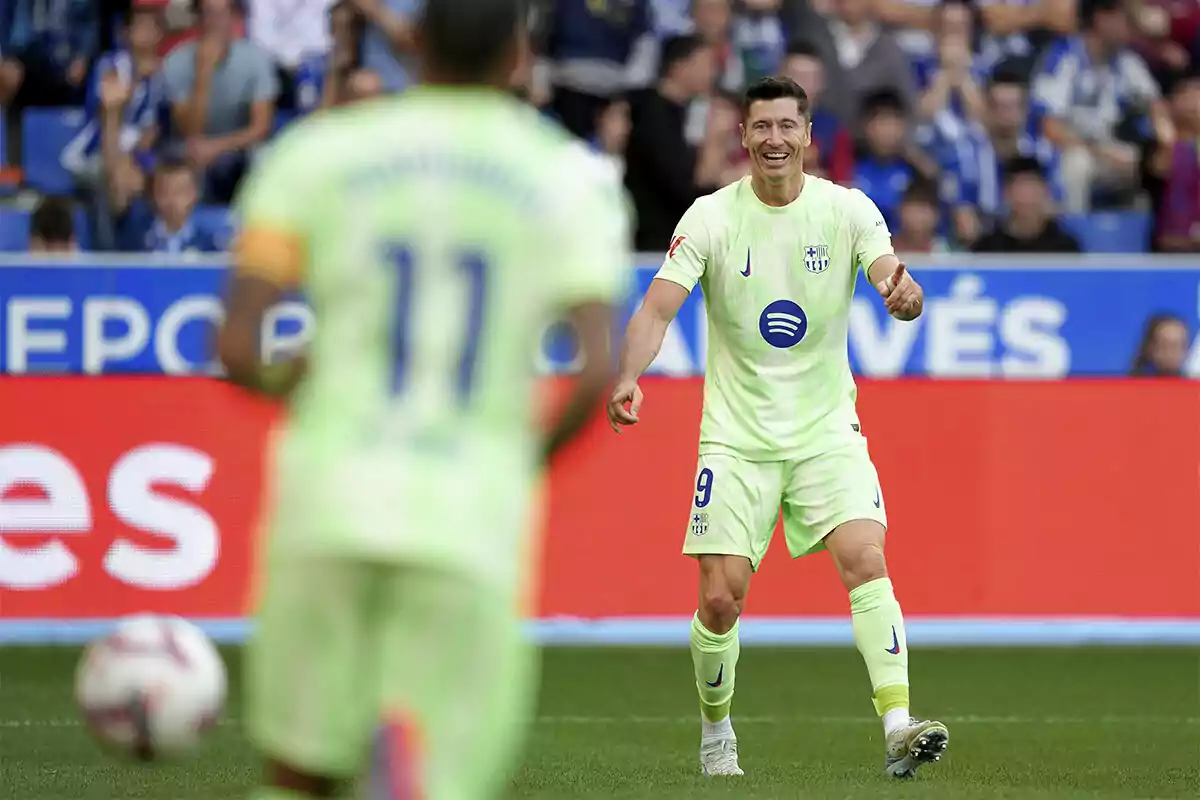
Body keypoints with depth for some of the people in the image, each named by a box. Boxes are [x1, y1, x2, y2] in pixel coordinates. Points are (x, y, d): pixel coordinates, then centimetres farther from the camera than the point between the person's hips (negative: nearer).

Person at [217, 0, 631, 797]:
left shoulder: (315, 154, 6)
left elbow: (236, 349, 0)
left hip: (330, 495, 1)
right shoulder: (572, 181, 5)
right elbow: (598, 375, -5)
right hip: (475, 512, -1)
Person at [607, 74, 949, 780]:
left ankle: (899, 727, -25)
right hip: (736, 437, 0)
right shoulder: (711, 217, -5)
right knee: (721, 596, -4)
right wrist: (630, 378, -33)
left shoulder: (847, 209, -4)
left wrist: (904, 293, -43)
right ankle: (716, 731, 22)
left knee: (866, 559, -20)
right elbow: (659, 307, -14)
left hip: (828, 431, 0)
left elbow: (894, 284, -17)